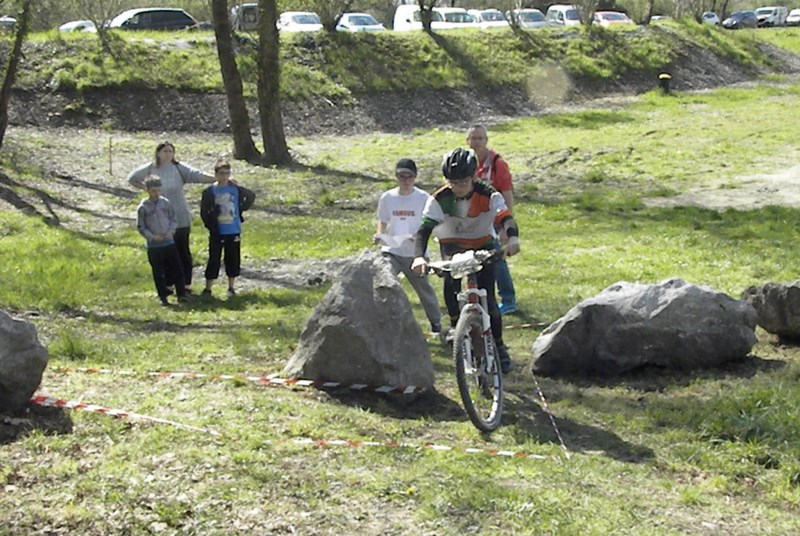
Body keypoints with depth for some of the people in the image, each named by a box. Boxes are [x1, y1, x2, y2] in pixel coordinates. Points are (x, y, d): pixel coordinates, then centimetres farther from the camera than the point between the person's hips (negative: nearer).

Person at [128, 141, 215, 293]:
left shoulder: (179, 168, -4)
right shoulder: (150, 169, 3)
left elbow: (196, 175, -15)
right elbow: (132, 178, 18)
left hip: (180, 219, -2)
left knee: (183, 251, 3)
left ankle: (186, 283, 9)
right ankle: (168, 284, 16)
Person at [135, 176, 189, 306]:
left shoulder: (166, 203, 2)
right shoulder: (143, 207, -5)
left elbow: (174, 219, 8)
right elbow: (140, 227, -2)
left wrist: (171, 231, -9)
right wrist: (152, 236, -14)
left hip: (169, 242, 2)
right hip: (154, 246, -2)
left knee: (176, 268, 2)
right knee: (158, 272, 4)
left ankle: (181, 293, 8)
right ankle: (163, 296, 12)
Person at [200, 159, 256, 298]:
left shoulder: (236, 189, -1)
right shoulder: (209, 191, -6)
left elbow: (251, 196, 16)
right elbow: (204, 212, -1)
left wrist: (241, 210, 10)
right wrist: (210, 224, -8)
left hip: (234, 232, 2)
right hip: (217, 233, -2)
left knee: (233, 260, 8)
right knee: (214, 260, 1)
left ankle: (231, 288, 20)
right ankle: (208, 288, 8)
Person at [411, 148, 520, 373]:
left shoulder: (488, 195, -23)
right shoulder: (439, 199, -22)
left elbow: (505, 217, -38)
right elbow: (424, 228, -31)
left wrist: (512, 237, -61)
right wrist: (418, 257, -50)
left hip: (483, 248, -1)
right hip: (453, 248, 1)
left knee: (487, 298, -12)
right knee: (451, 289, -17)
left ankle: (498, 346, 5)